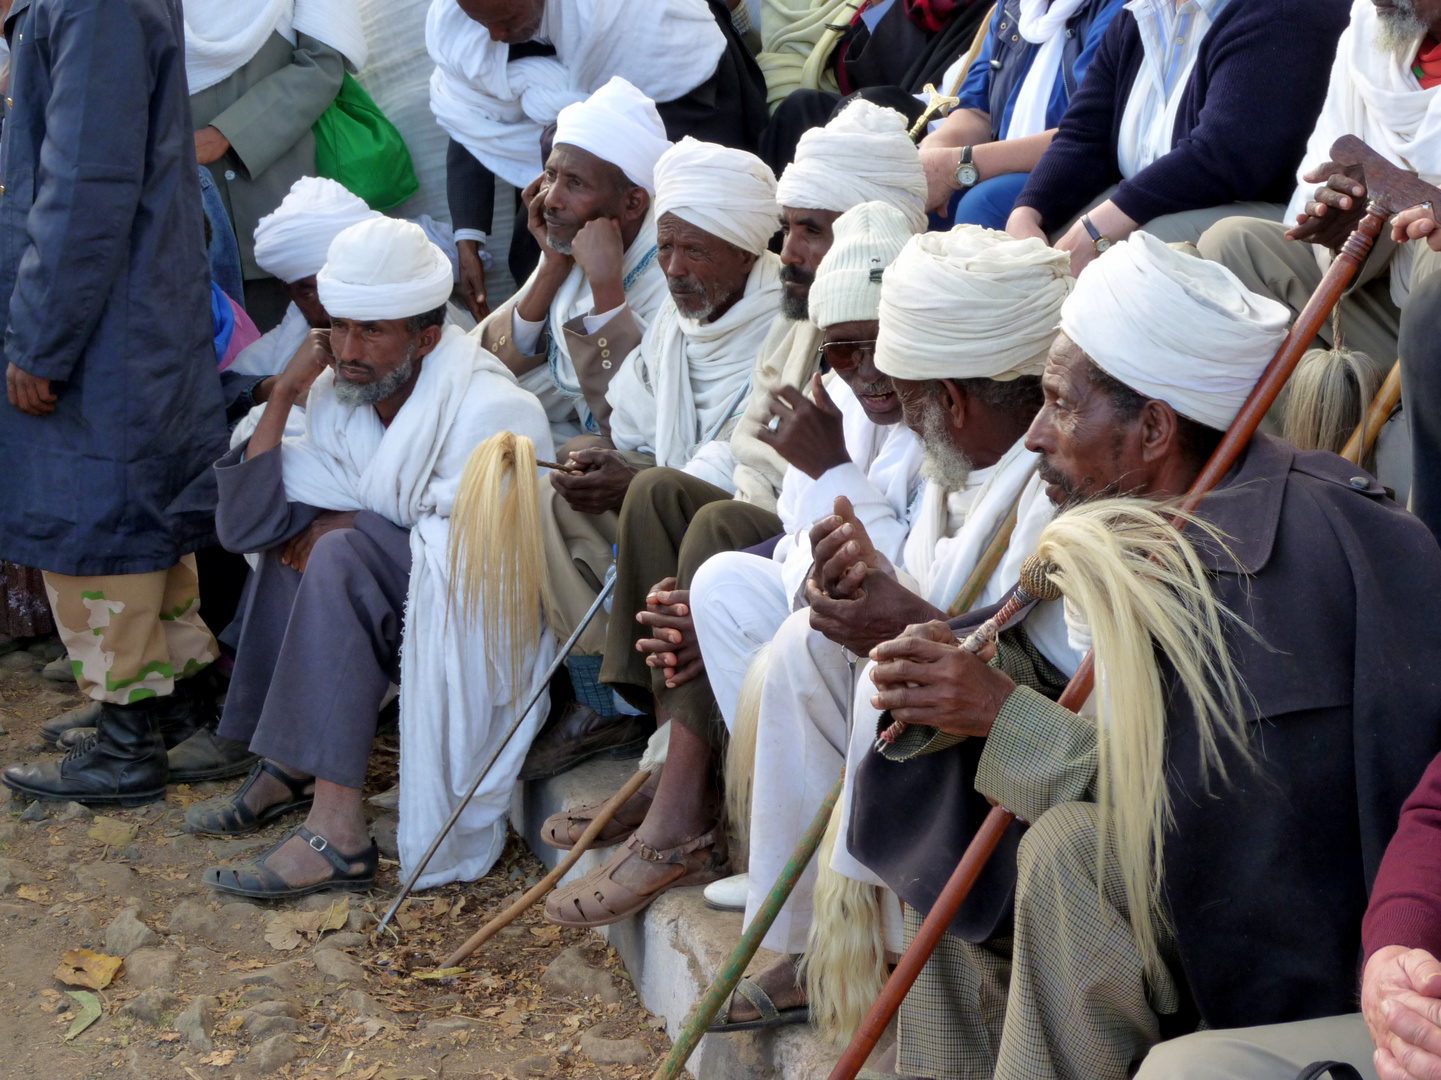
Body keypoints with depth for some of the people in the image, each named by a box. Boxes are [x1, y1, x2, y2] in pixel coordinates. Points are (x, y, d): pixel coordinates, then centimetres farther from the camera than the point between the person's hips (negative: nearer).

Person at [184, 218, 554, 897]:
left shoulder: (490, 411, -20)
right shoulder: (338, 395, 2)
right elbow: (244, 527, -1)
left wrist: (346, 525, -15)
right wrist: (283, 394, -9)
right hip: (404, 610, 8)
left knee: (341, 555, -26)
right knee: (297, 544, -3)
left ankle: (337, 834, -32)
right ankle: (288, 769, -2)